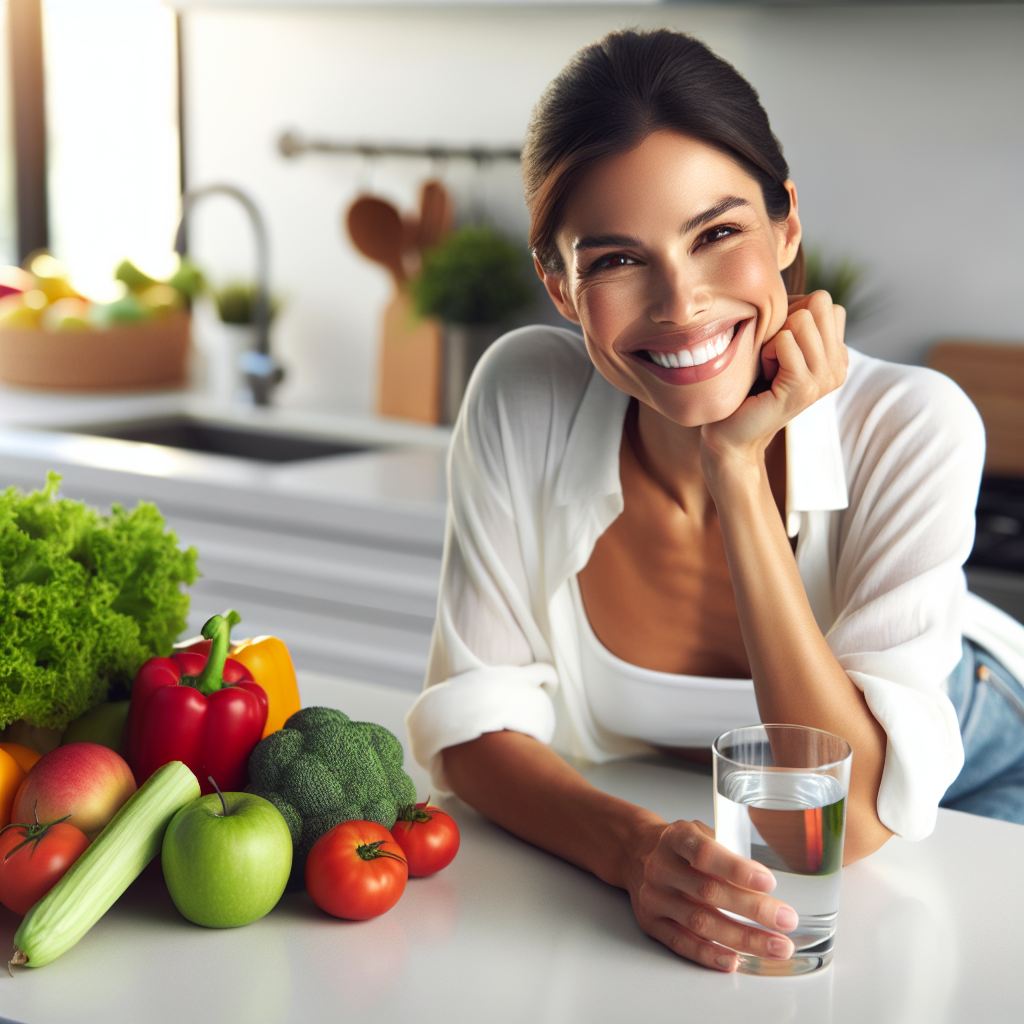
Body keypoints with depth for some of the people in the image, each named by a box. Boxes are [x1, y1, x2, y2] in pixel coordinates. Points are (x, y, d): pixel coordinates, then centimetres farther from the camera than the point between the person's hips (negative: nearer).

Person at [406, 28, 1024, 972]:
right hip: (674, 815, 3)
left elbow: (851, 819, -29)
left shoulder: (912, 430, -26)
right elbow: (476, 718, -13)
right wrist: (633, 845, -34)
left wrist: (739, 468, -33)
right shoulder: (522, 404, -20)